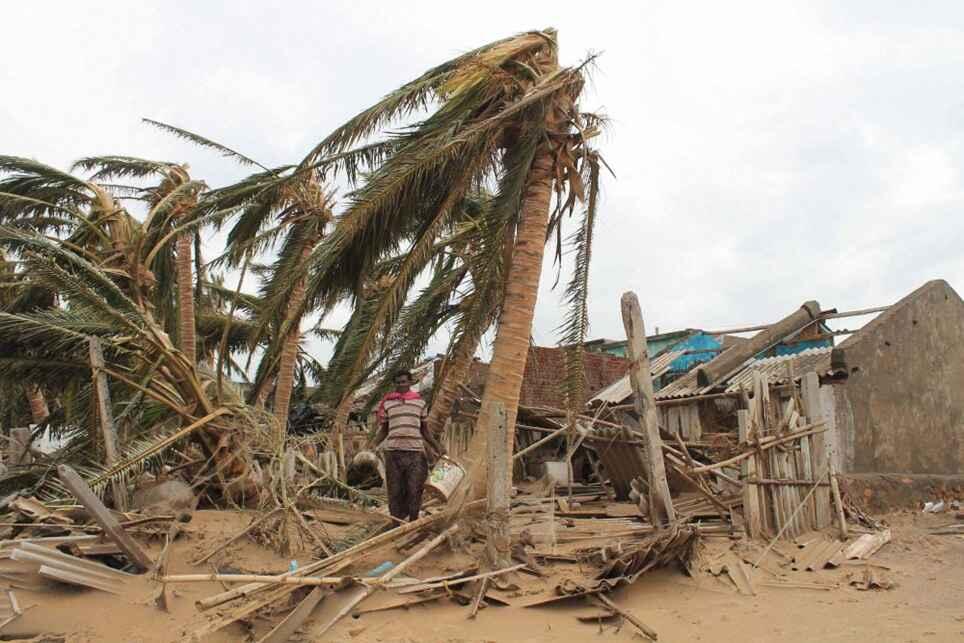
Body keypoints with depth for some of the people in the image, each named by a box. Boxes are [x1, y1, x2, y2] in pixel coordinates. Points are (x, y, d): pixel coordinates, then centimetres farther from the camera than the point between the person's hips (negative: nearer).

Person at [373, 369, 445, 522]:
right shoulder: (387, 403, 7)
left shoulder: (420, 402, 9)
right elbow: (383, 430, 11)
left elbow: (425, 430, 15)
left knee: (414, 491, 0)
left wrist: (437, 446, 4)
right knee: (395, 491, 2)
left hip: (415, 453, 0)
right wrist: (373, 445, -4)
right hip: (393, 453, 0)